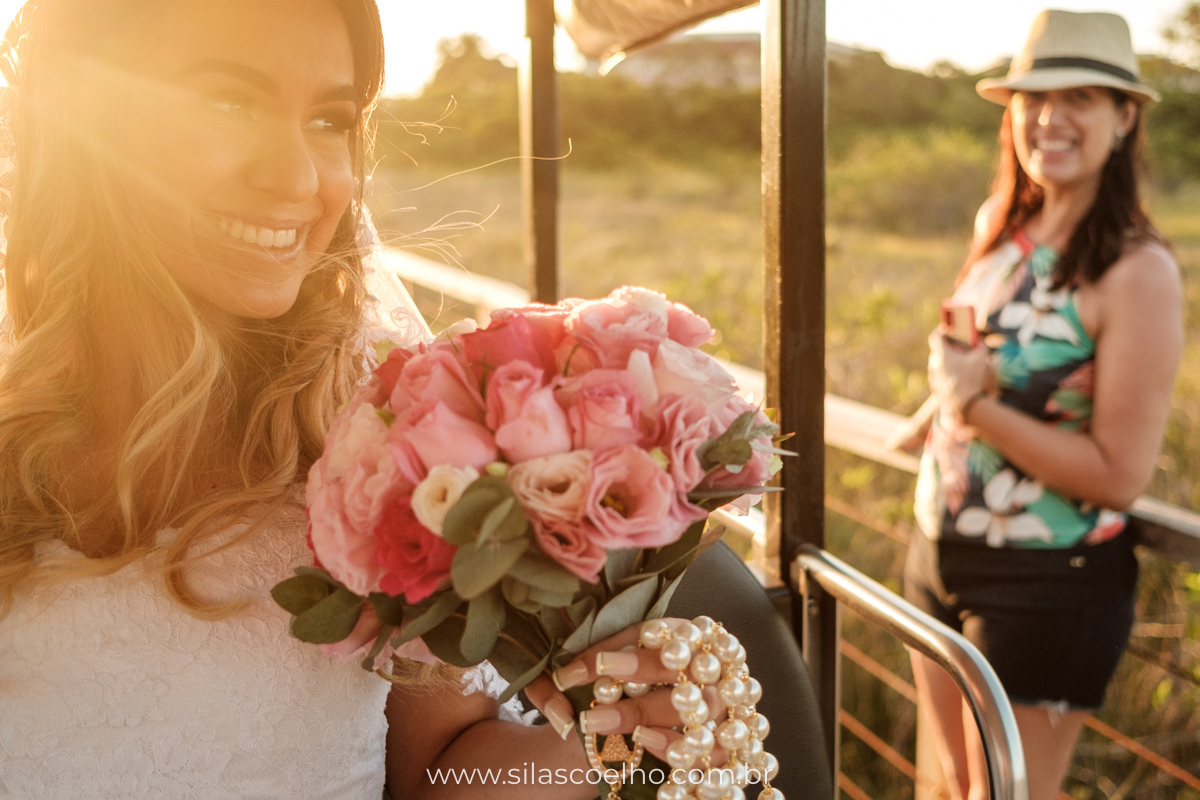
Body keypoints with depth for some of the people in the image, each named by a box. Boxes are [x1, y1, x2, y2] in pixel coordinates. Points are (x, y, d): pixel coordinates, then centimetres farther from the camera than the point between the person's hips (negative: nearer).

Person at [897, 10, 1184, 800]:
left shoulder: (1137, 271, -19)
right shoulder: (999, 224, 3)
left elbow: (1120, 474, -21)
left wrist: (982, 406, -24)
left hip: (1047, 586, -7)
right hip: (941, 556, 7)